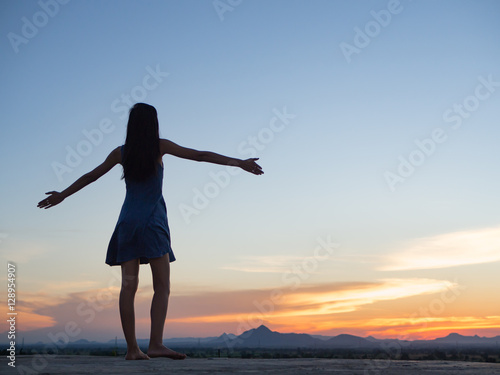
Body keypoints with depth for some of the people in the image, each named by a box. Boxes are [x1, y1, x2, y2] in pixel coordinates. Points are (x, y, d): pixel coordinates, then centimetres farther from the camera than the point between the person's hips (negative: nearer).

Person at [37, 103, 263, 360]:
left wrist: (62, 195, 28)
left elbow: (90, 176, 14)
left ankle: (132, 348, 0)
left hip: (128, 222, 4)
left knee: (128, 286, 1)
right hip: (153, 222, -4)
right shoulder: (160, 146, -1)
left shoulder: (121, 152, 8)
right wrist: (239, 163, 3)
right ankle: (155, 344, -18)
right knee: (162, 286, -5)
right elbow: (200, 156, 0)